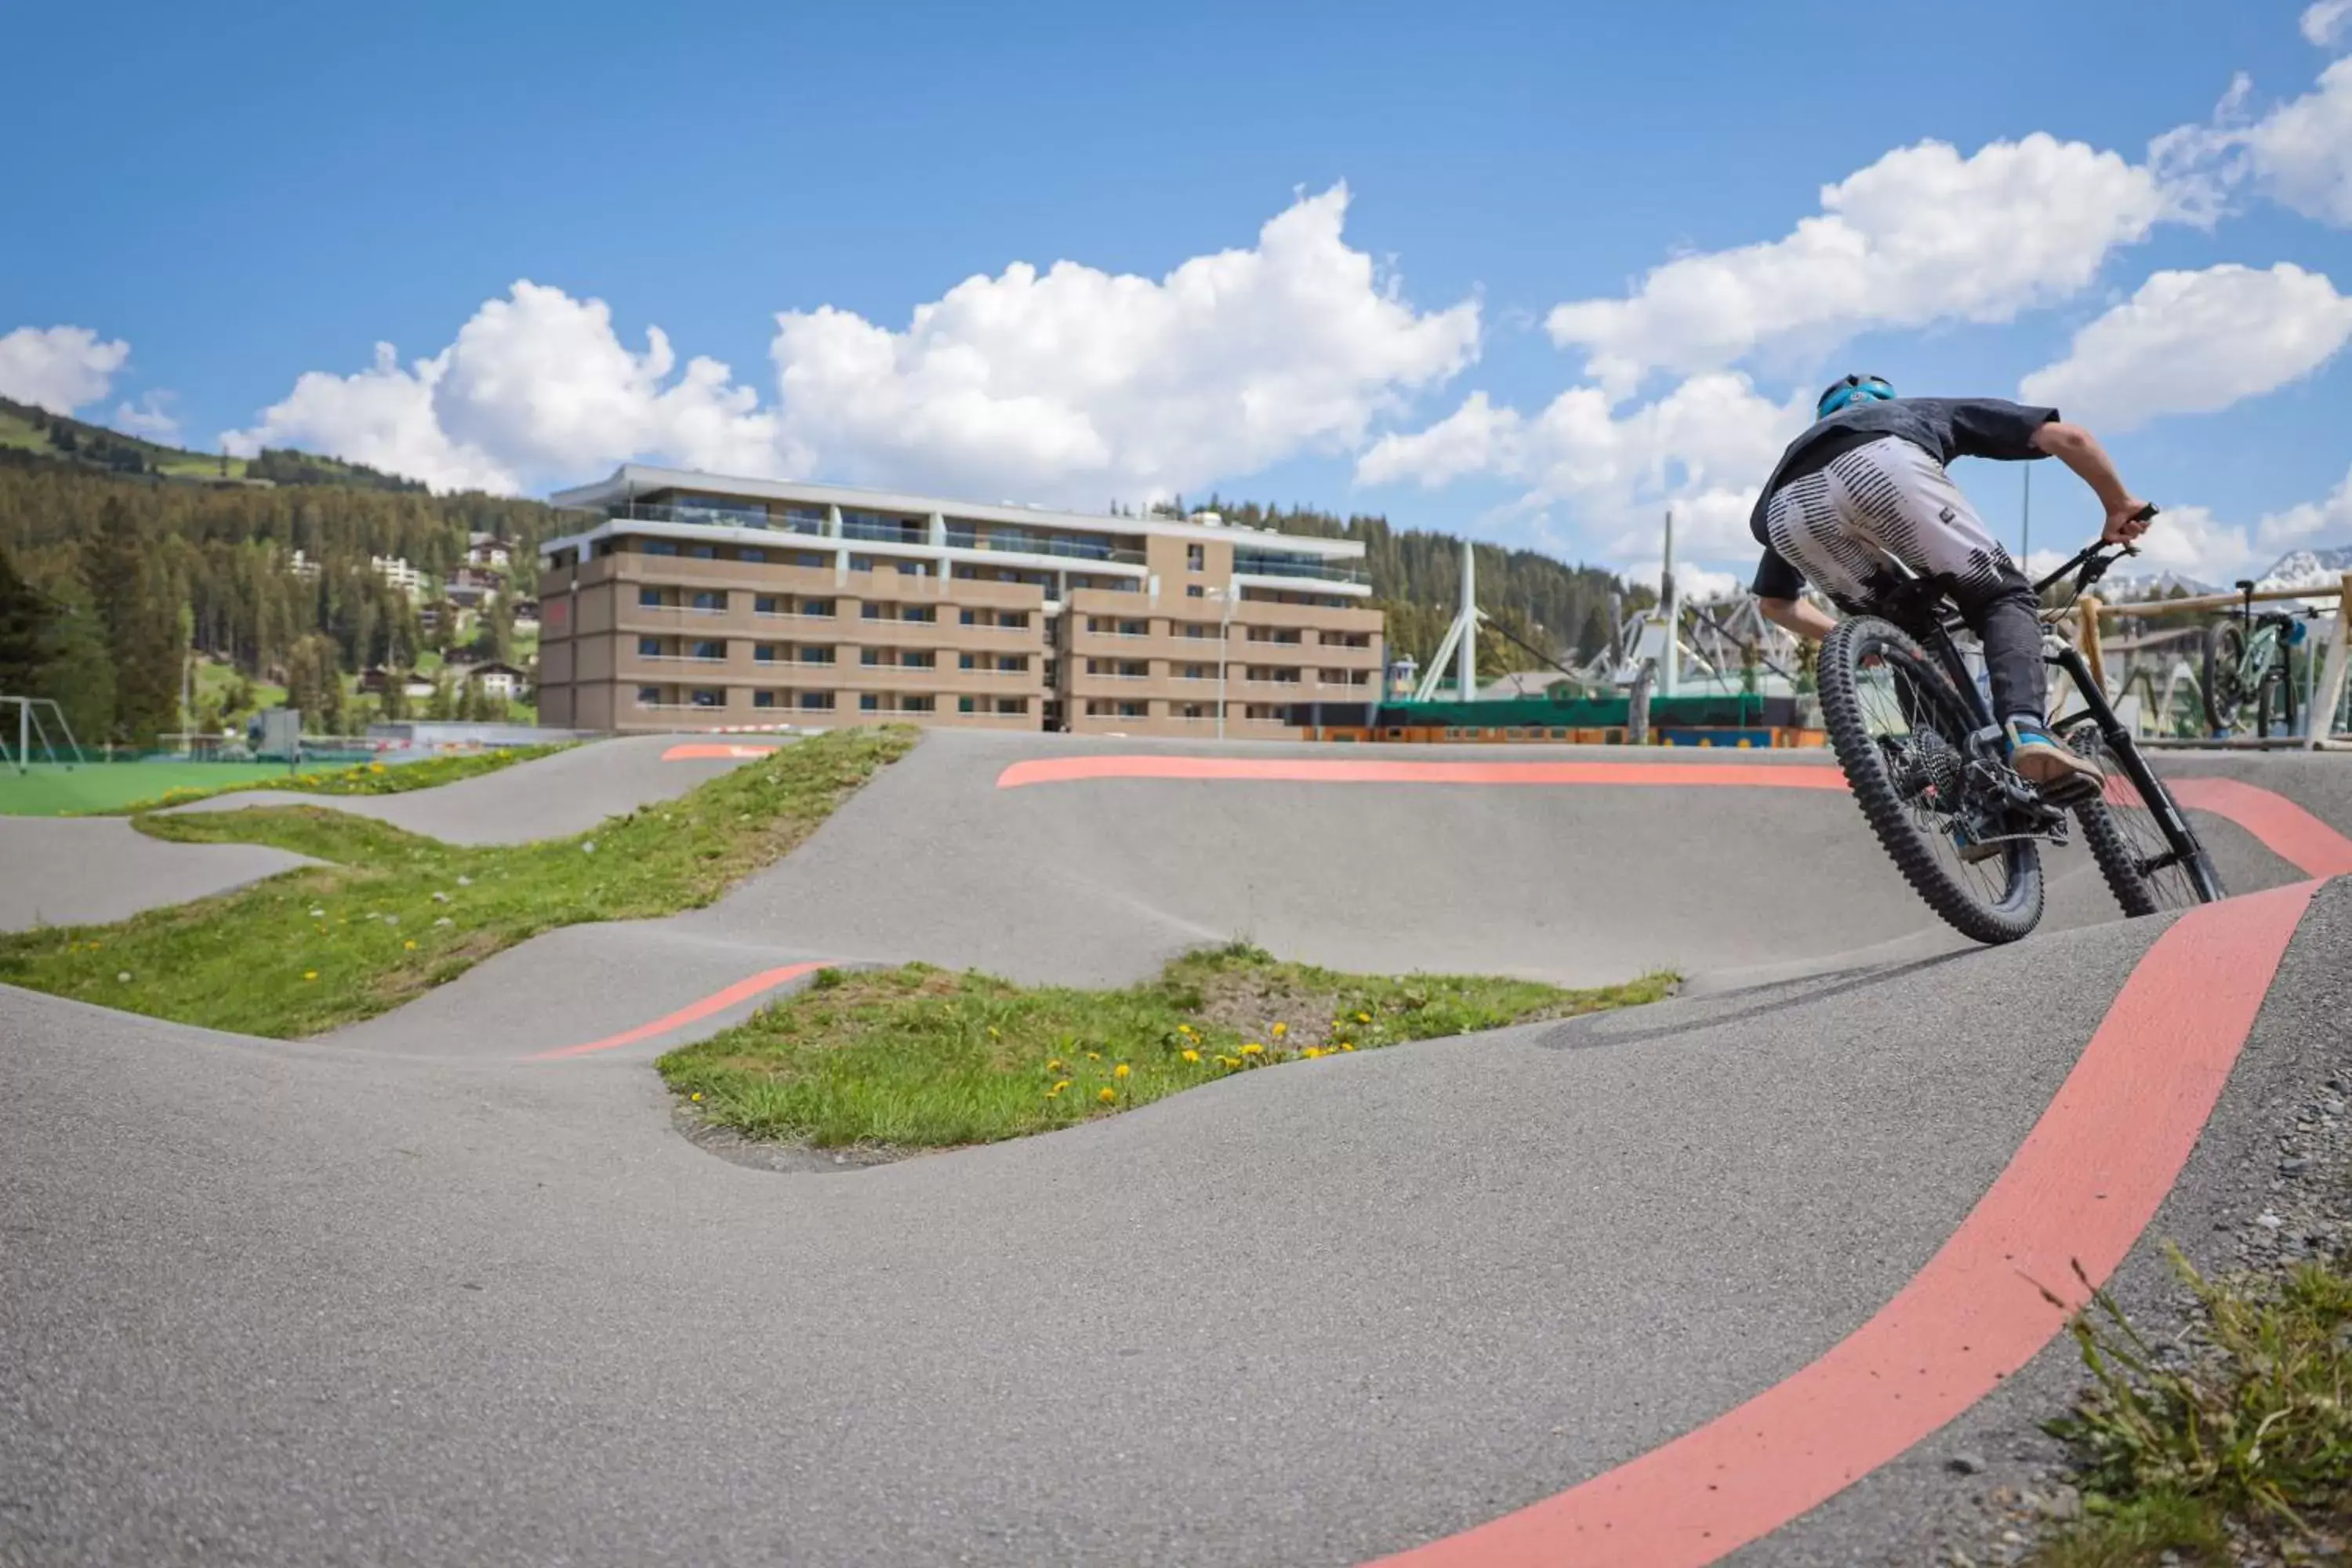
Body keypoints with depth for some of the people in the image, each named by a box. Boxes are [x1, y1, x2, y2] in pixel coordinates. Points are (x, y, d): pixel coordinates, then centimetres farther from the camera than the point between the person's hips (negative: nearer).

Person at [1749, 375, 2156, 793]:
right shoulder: (1927, 411, 42)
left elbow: (1773, 602, 46)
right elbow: (2066, 435, 30)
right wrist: (2120, 505, 43)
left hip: (1791, 508, 3)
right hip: (1885, 466, -3)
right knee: (2003, 597, 11)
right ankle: (2027, 729, -14)